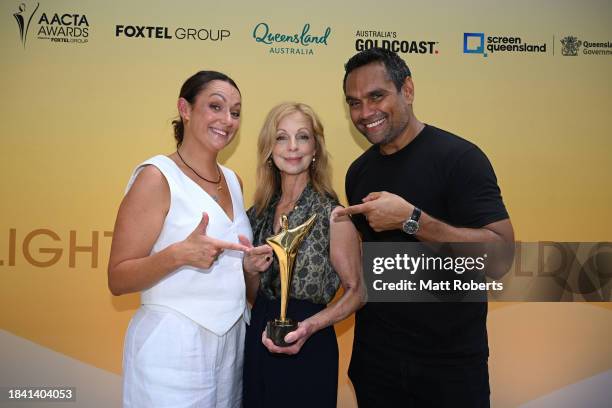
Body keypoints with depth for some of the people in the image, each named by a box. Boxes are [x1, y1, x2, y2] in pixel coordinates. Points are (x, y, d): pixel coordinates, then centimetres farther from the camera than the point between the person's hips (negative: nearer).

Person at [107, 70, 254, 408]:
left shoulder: (233, 180, 8)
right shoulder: (157, 177, -13)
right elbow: (118, 279, -13)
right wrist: (177, 255, -29)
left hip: (232, 341, 7)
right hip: (173, 346, -6)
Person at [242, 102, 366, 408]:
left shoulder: (333, 215, -12)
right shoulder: (258, 214, 2)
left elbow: (356, 291, -6)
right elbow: (254, 296, 10)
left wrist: (309, 326, -20)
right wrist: (249, 270, -11)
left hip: (307, 351, -4)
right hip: (257, 344, 5)